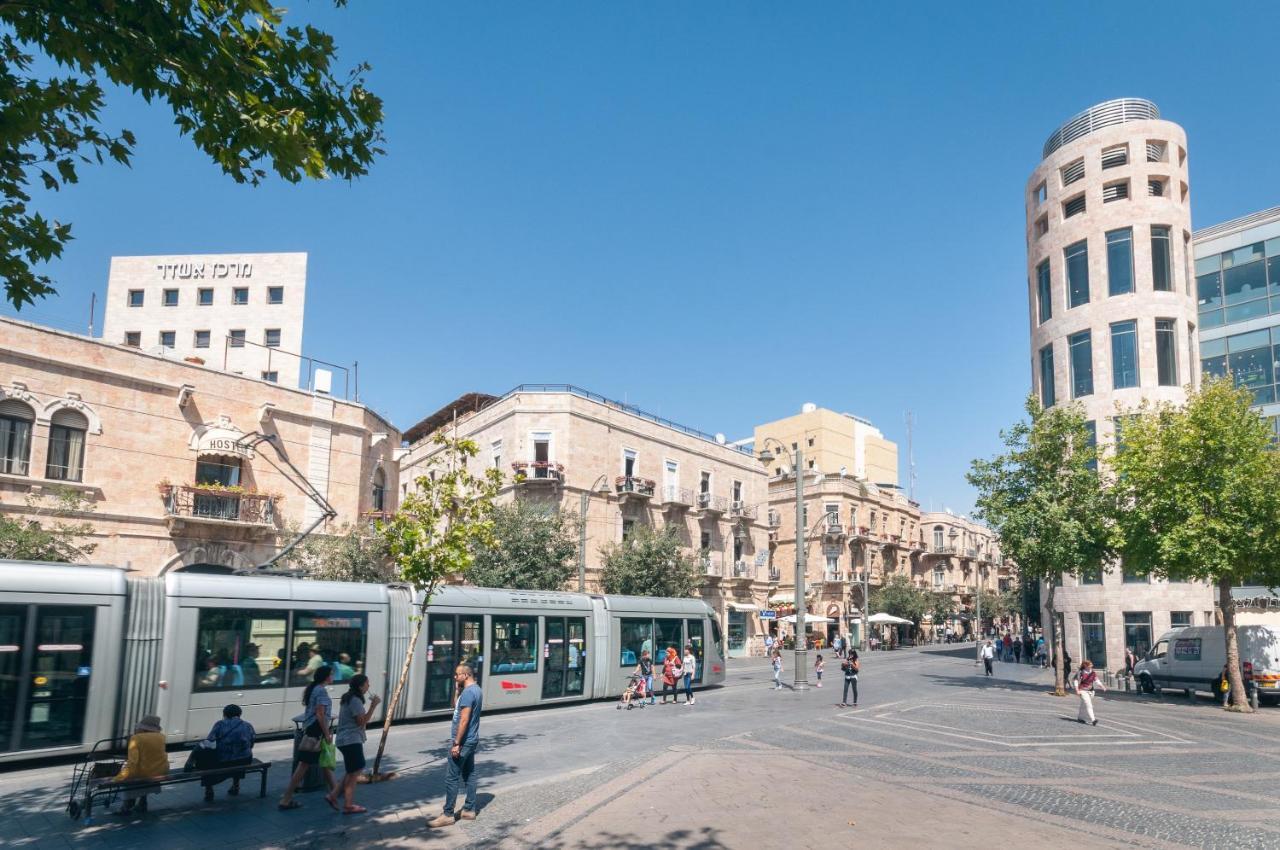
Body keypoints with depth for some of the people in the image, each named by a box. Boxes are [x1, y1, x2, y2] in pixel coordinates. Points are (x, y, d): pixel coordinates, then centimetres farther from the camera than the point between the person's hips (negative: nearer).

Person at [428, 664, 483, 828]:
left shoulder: (468, 692, -21)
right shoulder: (477, 690, 10)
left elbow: (464, 720, -24)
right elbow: (456, 707, 21)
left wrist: (456, 743, -22)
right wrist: (458, 690, 9)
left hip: (463, 741, -10)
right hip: (472, 740, 10)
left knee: (451, 777, -4)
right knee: (469, 774, 13)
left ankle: (448, 815, 1)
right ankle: (469, 810, 19)